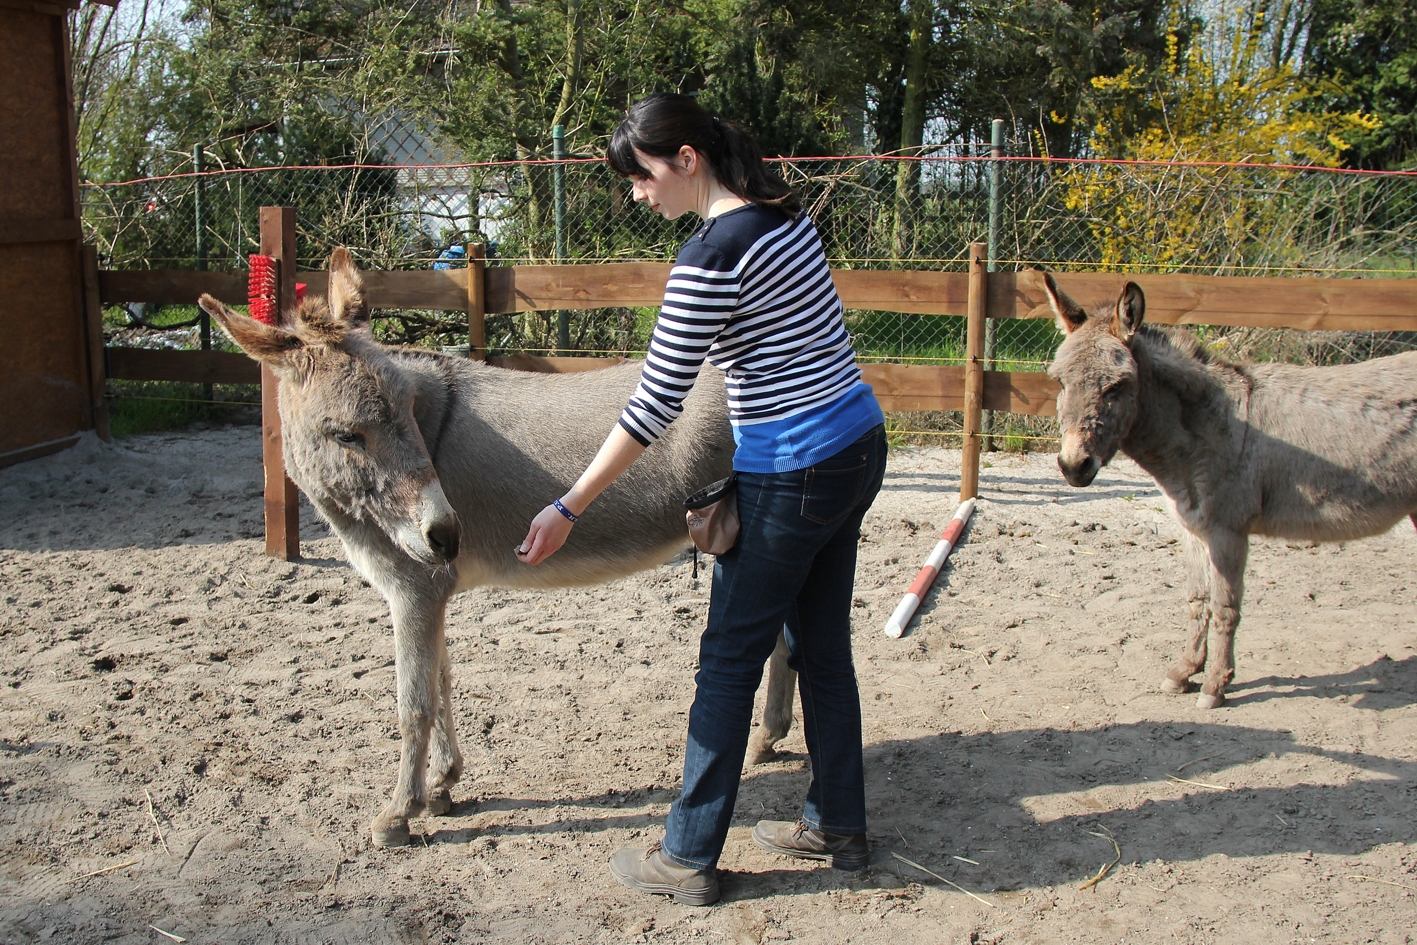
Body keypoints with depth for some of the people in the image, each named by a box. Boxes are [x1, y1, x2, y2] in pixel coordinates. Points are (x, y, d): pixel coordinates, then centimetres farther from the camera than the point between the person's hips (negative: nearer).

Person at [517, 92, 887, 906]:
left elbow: (654, 408, -20)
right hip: (859, 443, 9)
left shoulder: (711, 258, -19)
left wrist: (567, 510, -15)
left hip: (791, 478, -9)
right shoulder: (789, 215, 7)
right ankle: (839, 825, 31)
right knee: (823, 646, 18)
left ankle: (689, 859, 16)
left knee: (730, 660, 3)